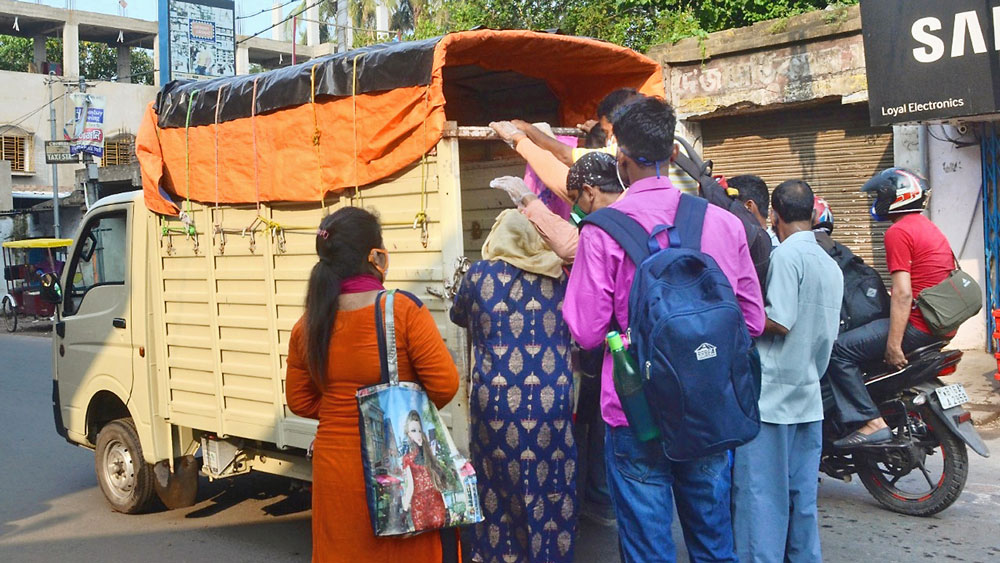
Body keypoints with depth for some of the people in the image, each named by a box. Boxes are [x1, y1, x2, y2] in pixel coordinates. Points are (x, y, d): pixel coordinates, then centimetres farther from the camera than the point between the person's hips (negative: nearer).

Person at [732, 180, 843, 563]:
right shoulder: (832, 266, 13)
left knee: (760, 492, -3)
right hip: (808, 395, 8)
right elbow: (829, 334, 16)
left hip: (770, 392, -8)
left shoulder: (786, 255, -12)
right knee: (801, 492, 13)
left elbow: (779, 320, -19)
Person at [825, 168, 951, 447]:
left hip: (918, 325, -10)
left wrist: (894, 345, -21)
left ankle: (872, 423, -18)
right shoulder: (926, 226, 18)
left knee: (840, 351, -14)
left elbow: (902, 294, -20)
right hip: (943, 325, 10)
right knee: (859, 339, 27)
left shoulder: (898, 232, -13)